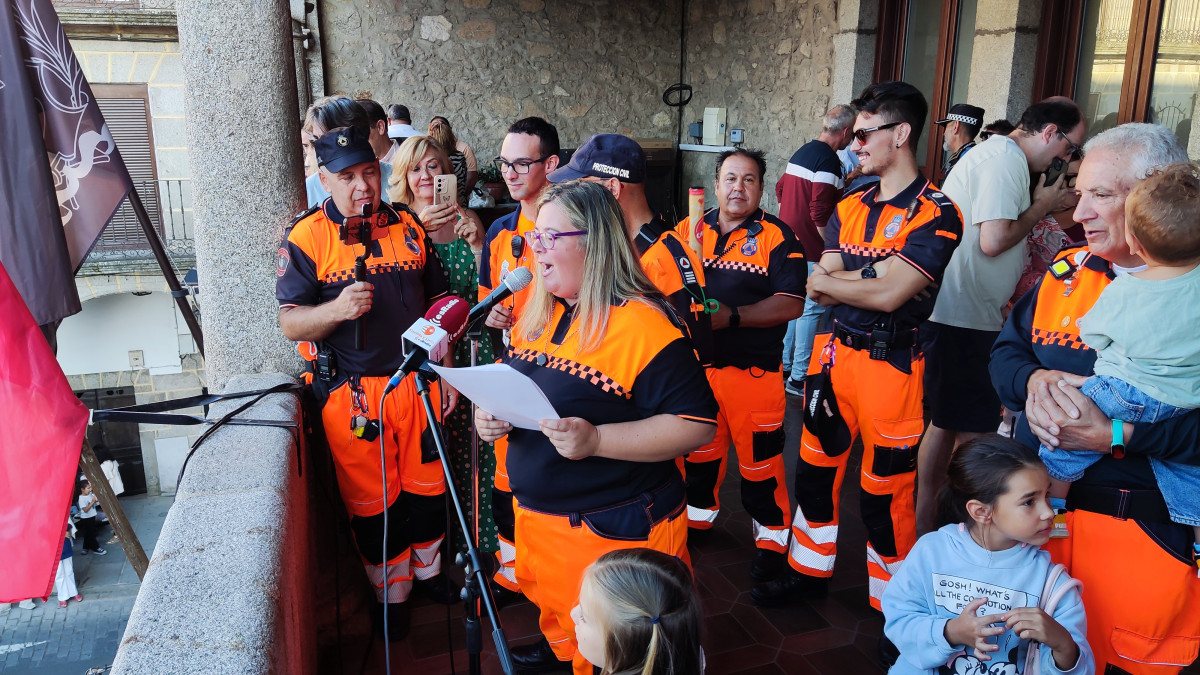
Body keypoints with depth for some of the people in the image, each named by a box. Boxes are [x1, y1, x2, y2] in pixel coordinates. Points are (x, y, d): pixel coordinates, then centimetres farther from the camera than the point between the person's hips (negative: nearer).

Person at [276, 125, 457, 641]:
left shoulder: (408, 227, 6)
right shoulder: (306, 238, -6)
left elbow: (435, 304, 14)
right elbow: (290, 324, -9)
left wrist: (445, 369, 10)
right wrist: (337, 310, -28)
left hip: (416, 383, 4)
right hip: (353, 393, -3)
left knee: (426, 485, 16)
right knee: (372, 500, 9)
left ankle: (427, 568, 40)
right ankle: (390, 591, 30)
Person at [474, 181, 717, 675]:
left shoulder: (643, 325, -22)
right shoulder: (538, 312, 5)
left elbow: (697, 425, -24)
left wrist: (595, 440, -32)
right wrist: (492, 414, -4)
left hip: (616, 531, -7)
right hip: (536, 516, 8)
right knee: (557, 617, 29)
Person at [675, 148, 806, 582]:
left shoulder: (777, 237, -5)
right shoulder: (688, 230, 8)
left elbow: (790, 304, -13)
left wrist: (731, 315, -22)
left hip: (753, 369, -4)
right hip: (694, 365, 4)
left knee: (759, 456, 4)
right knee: (698, 447, 18)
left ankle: (771, 538, 22)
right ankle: (697, 517, 39)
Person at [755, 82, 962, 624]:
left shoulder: (936, 214, -12)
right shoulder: (850, 207, 9)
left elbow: (887, 295, -21)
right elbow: (821, 292, 0)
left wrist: (828, 280, -10)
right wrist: (878, 273, -16)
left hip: (891, 364, -6)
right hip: (835, 354, 7)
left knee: (885, 489, 5)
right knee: (815, 467, 16)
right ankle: (810, 570, 37)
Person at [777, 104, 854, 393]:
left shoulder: (801, 152, 12)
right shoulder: (829, 160, -16)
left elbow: (780, 189, 22)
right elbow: (820, 211, -23)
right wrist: (826, 246, -13)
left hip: (789, 244, 10)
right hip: (811, 249, -10)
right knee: (812, 309, -3)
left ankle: (784, 367, 24)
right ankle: (798, 378, 0)